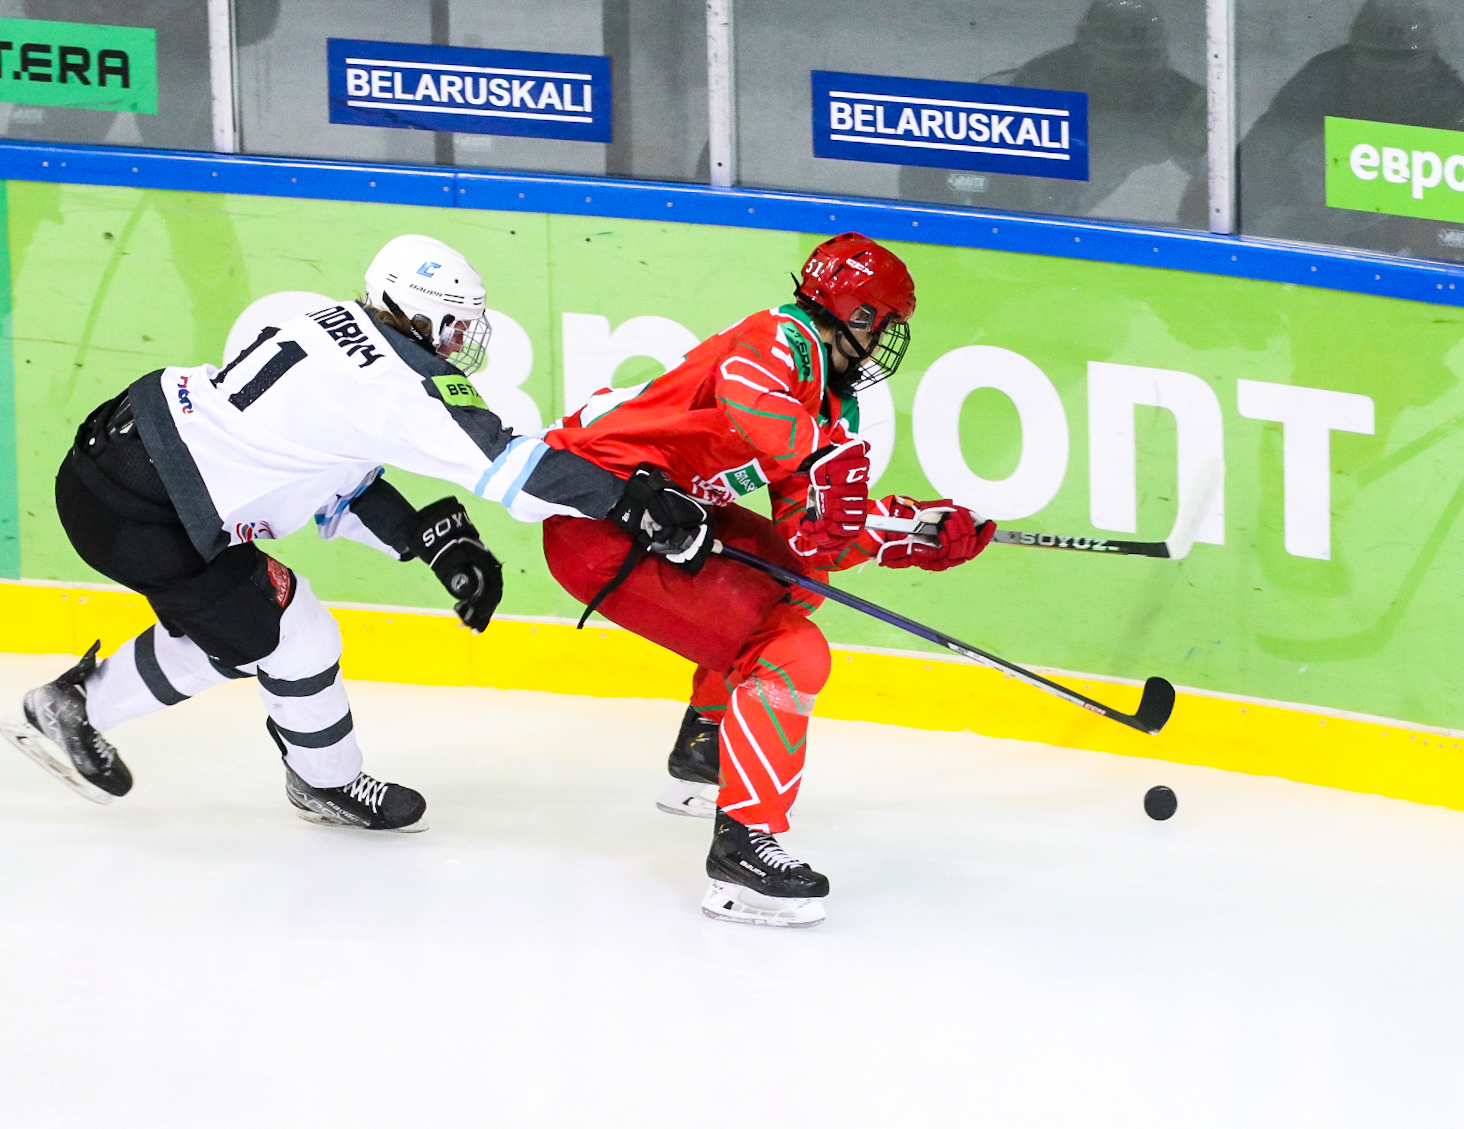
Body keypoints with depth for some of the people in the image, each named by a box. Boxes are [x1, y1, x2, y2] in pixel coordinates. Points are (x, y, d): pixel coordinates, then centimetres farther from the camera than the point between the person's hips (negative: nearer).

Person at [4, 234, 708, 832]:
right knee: (292, 635, 2)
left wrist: (431, 540, 12)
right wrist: (634, 506, -21)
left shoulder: (338, 330, 10)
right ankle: (328, 783, 21)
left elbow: (336, 487, 18)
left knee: (222, 627, 24)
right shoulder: (404, 380, -17)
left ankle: (72, 708, 35)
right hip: (142, 510, -9)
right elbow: (513, 467, -23)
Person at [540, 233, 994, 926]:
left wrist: (927, 532, 2)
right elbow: (742, 391, -36)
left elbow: (812, 533, 10)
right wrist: (828, 455, -42)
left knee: (794, 572, 30)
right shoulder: (784, 341, -12)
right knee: (791, 654, -18)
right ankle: (742, 847, -21)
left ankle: (702, 759, 36)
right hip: (599, 526, -11)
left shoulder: (833, 406, 17)